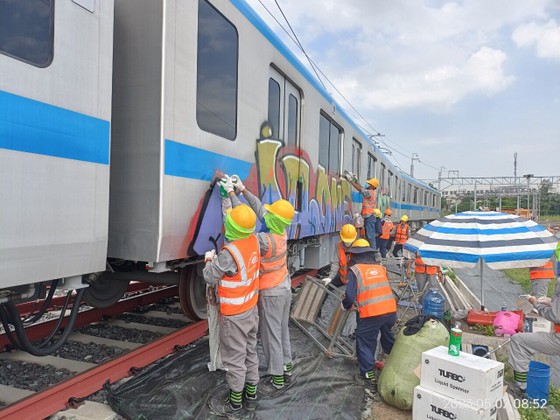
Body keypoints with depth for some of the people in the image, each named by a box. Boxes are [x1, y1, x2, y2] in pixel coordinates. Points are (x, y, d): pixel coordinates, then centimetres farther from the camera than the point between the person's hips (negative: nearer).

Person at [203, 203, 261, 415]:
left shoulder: (229, 254, -30)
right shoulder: (253, 240, -8)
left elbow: (210, 277, -18)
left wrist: (209, 260, 1)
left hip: (234, 316, -8)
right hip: (251, 309, 8)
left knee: (234, 358, 10)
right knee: (250, 352, 21)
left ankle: (235, 401, 28)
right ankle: (251, 393, 38)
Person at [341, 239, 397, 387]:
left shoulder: (355, 270, -2)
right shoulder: (380, 268, 14)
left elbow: (350, 297, -8)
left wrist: (345, 305, 14)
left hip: (371, 314, -6)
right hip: (391, 310, 6)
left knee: (365, 342, 13)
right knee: (388, 336, 30)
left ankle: (368, 374, 14)